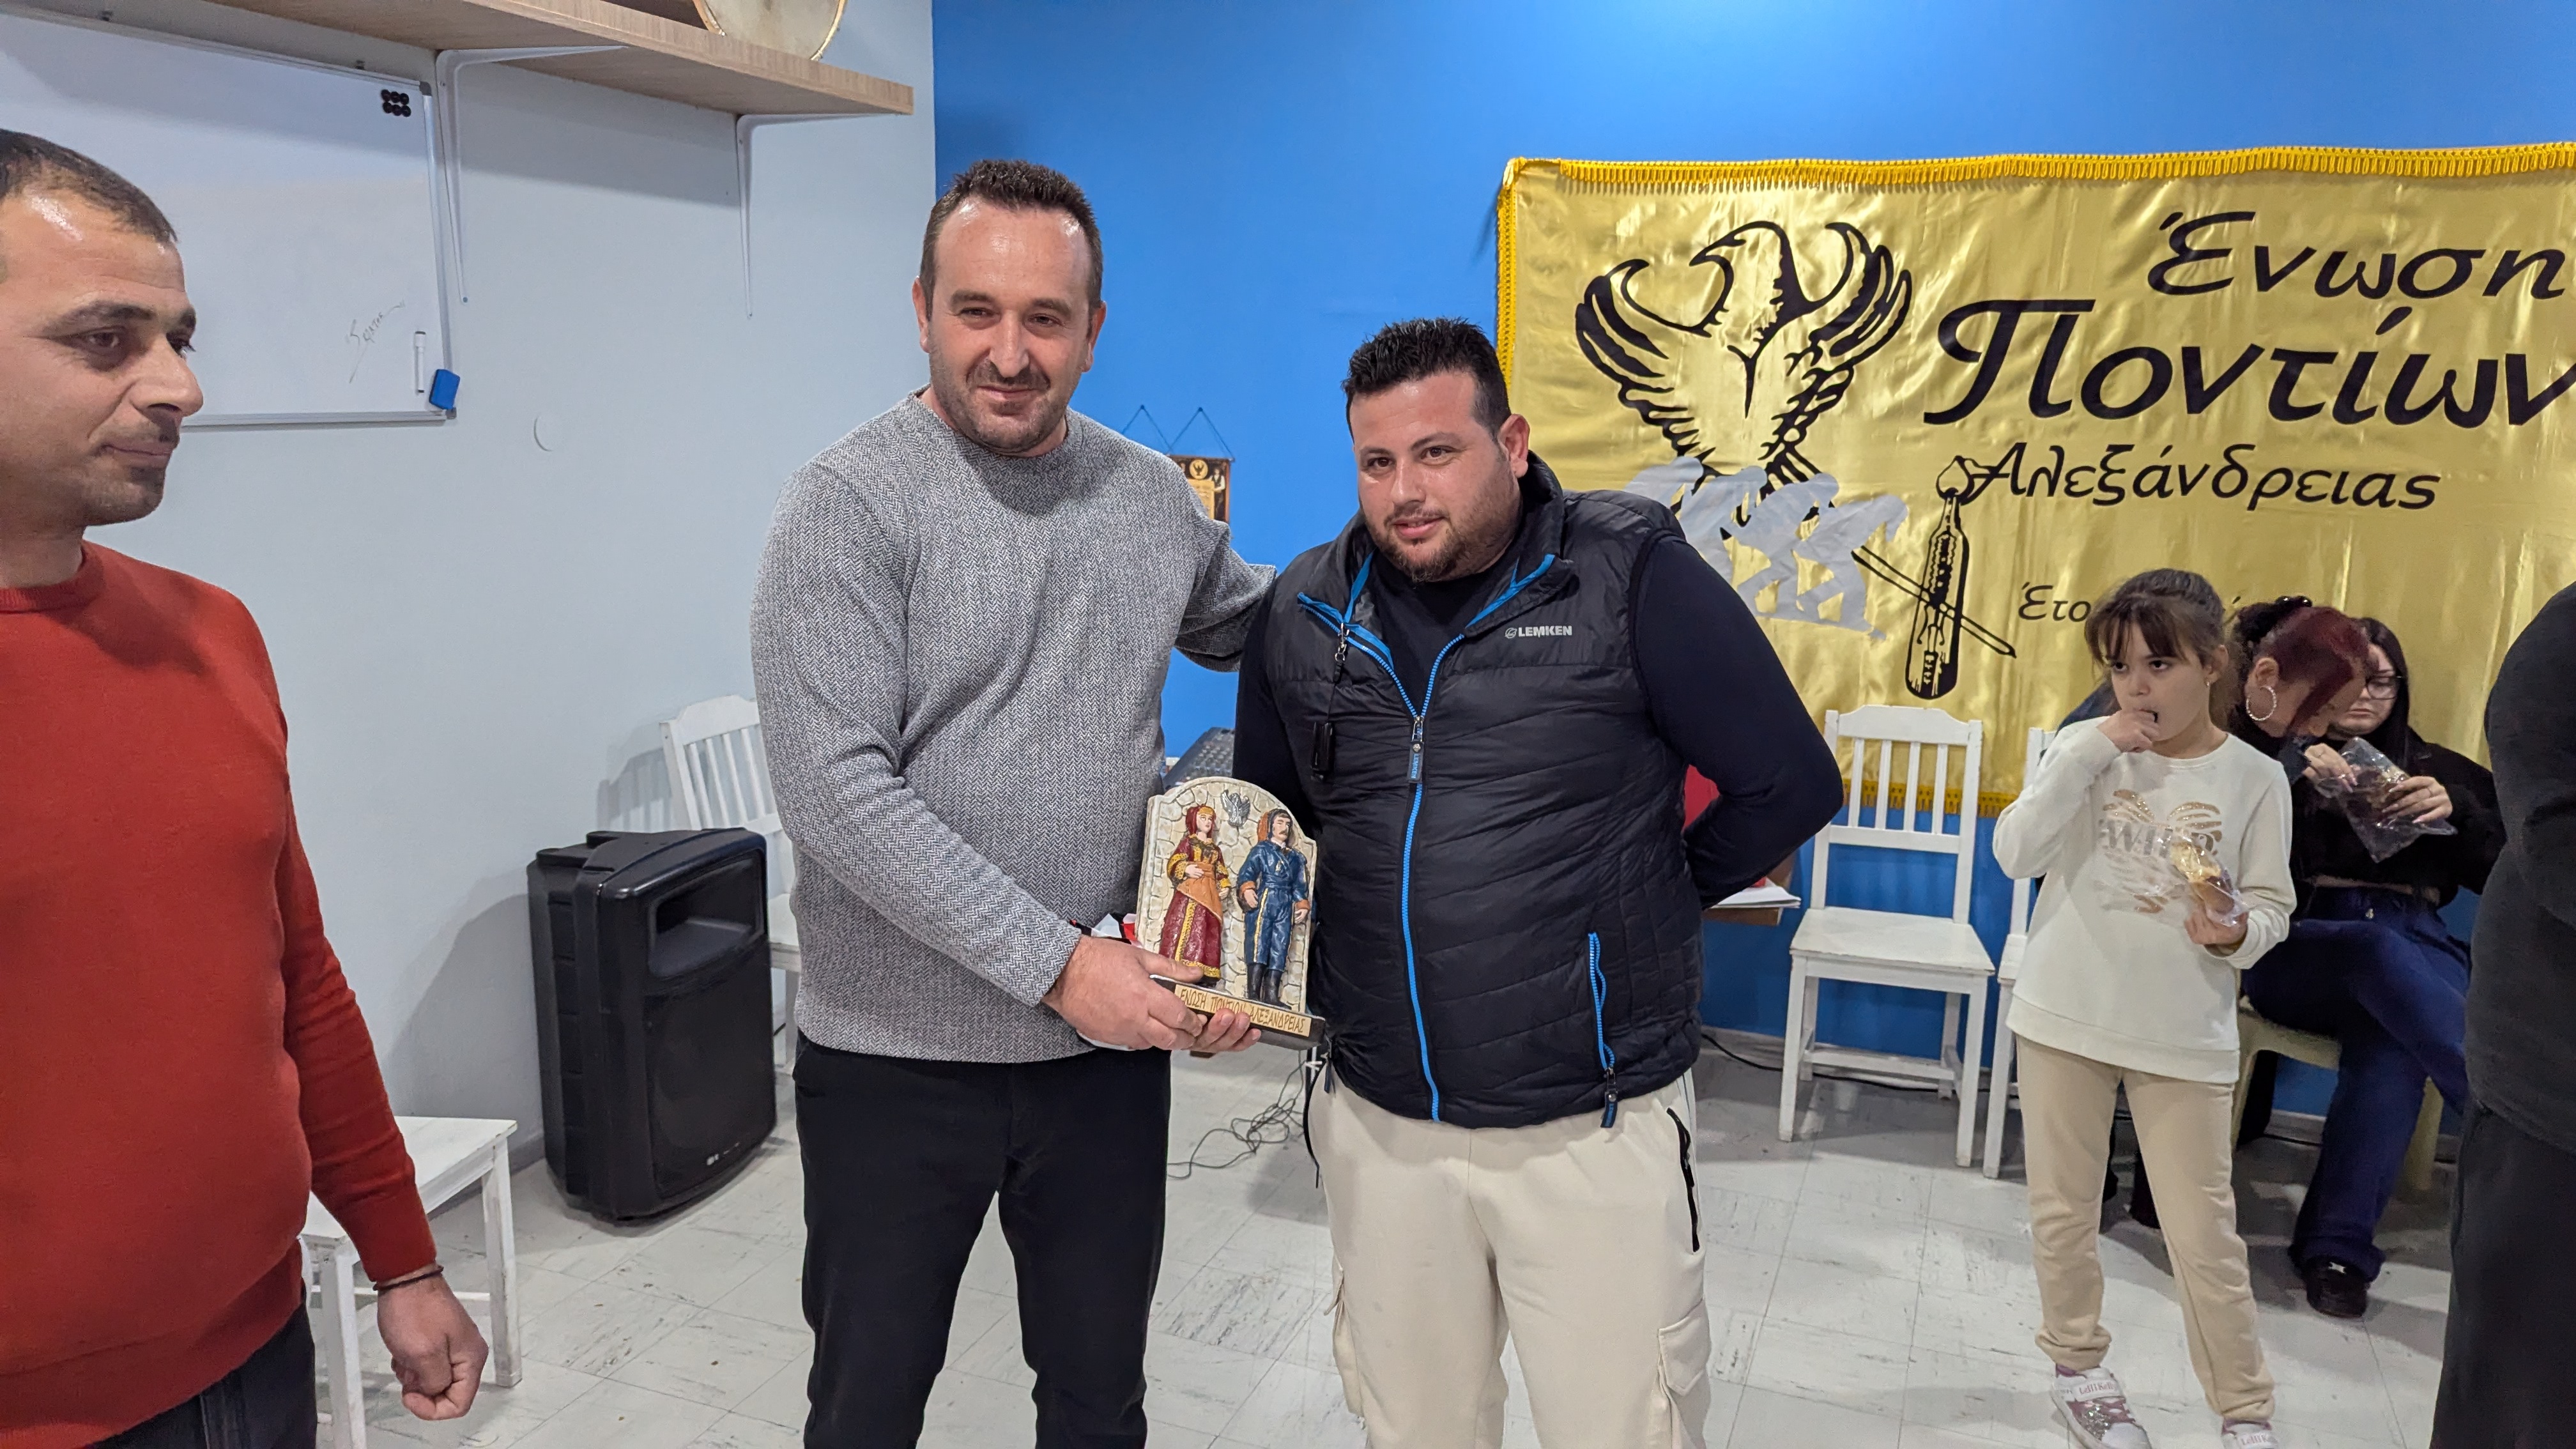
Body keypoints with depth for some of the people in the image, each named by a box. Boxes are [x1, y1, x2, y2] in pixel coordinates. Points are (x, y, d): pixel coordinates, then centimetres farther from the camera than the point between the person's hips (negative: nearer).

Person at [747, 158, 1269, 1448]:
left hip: (1113, 1041, 4)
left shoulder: (1155, 499, 2)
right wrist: (1057, 966, -21)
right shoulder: (850, 504, -12)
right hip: (896, 1058, -3)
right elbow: (838, 793, -20)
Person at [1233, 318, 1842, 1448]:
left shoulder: (1630, 574, -10)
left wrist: (1650, 898, 1)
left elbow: (1789, 784, -6)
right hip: (1378, 1123, 4)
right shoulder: (1304, 612, 3)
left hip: (1593, 1129, -3)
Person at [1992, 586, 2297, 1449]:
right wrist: (2088, 754, -21)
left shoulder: (2255, 778, -5)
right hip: (2066, 1015, 1)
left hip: (2185, 1037, -1)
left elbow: (2270, 905, 0)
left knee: (2204, 1236, 3)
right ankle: (2077, 1367, 34)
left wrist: (2238, 933, -22)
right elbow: (2016, 855, -15)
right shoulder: (2083, 746, -4)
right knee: (2062, 1210, 13)